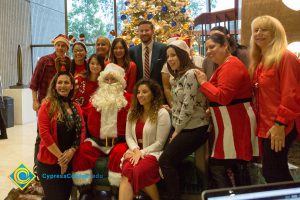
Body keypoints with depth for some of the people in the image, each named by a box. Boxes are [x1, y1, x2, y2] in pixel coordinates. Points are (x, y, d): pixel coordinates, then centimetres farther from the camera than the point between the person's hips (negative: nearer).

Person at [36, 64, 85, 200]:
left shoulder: (76, 108, 9)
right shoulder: (47, 105, -9)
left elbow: (82, 131, 4)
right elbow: (44, 133, -16)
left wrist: (72, 151, -12)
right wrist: (60, 156, -15)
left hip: (70, 161, 6)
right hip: (49, 162, -6)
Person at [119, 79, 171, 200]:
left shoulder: (162, 113, -3)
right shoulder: (132, 112, 15)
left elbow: (159, 143, -6)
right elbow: (129, 136, 10)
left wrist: (141, 153, -13)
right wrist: (136, 150, -9)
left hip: (153, 153, -4)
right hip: (135, 151, 4)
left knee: (137, 171, -34)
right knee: (126, 171, -31)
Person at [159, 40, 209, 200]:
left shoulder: (191, 74, -17)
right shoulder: (179, 76, 13)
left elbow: (188, 107, -21)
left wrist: (176, 131, -12)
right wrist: (175, 130, 9)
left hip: (193, 129, -9)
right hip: (180, 128, 9)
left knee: (165, 161, -10)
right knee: (171, 162, 5)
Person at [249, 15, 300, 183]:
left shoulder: (285, 58, -12)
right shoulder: (259, 61, 15)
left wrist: (280, 124, -21)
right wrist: (260, 121, 12)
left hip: (279, 127, -9)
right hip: (266, 125, 9)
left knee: (272, 173, -5)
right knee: (278, 172, 16)